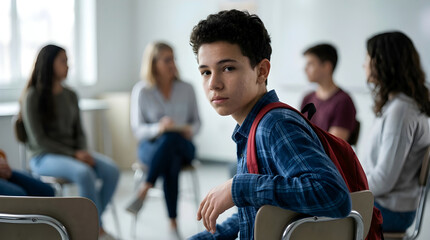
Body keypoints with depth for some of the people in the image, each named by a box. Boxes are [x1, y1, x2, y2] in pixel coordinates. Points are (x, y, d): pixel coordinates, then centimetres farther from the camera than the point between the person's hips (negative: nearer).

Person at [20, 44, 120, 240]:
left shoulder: (70, 95, 13)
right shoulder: (33, 96, -6)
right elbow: (39, 139, -11)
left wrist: (83, 152, -6)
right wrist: (73, 155, -17)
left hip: (73, 153, 6)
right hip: (44, 157, -6)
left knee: (111, 170, -22)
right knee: (84, 173, -35)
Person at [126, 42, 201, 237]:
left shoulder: (186, 89, 5)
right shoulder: (141, 91, -1)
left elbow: (197, 122, 12)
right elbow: (138, 130, -3)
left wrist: (190, 130, -13)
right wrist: (158, 128, -25)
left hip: (182, 146, 1)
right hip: (151, 146, -1)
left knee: (171, 138, -39)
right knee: (171, 162, -39)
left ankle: (144, 190, -33)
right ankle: (173, 222, -32)